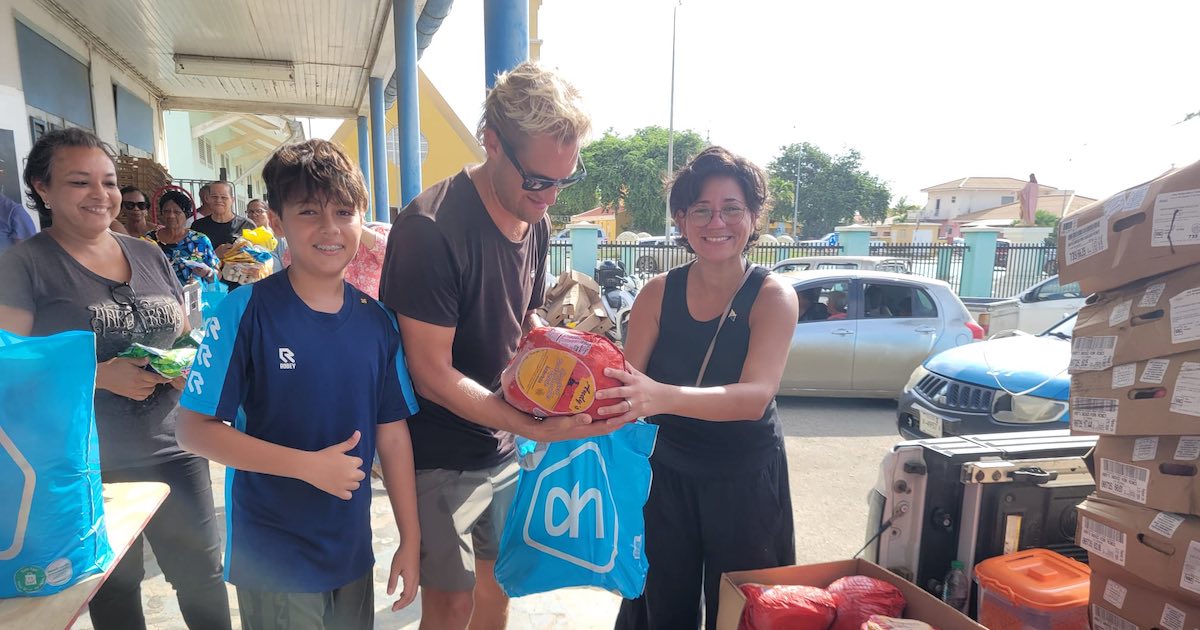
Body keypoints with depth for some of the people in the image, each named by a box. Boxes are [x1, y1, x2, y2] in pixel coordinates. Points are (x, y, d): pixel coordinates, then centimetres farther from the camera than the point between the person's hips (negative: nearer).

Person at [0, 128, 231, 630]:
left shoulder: (148, 256, 7)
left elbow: (184, 338, 15)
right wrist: (101, 376, -22)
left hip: (173, 452, 3)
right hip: (85, 468, -3)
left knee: (203, 577, 11)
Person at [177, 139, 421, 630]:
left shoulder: (377, 320, -3)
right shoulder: (246, 311, -14)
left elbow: (393, 432, 0)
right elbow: (195, 429, -13)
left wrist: (411, 540, 2)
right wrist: (310, 465, -20)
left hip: (353, 552, 4)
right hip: (271, 559, -4)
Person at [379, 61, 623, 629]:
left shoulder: (535, 221, 1)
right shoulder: (431, 227, -24)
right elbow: (433, 374, -23)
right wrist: (534, 426, -29)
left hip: (501, 447, 7)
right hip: (440, 455, -6)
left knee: (499, 578, 20)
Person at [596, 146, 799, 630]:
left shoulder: (773, 296, -13)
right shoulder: (658, 293, -5)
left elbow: (755, 396, -27)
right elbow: (627, 382, -10)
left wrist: (661, 397, -43)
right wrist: (594, 391, -33)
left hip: (746, 480, -2)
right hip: (667, 475, 2)